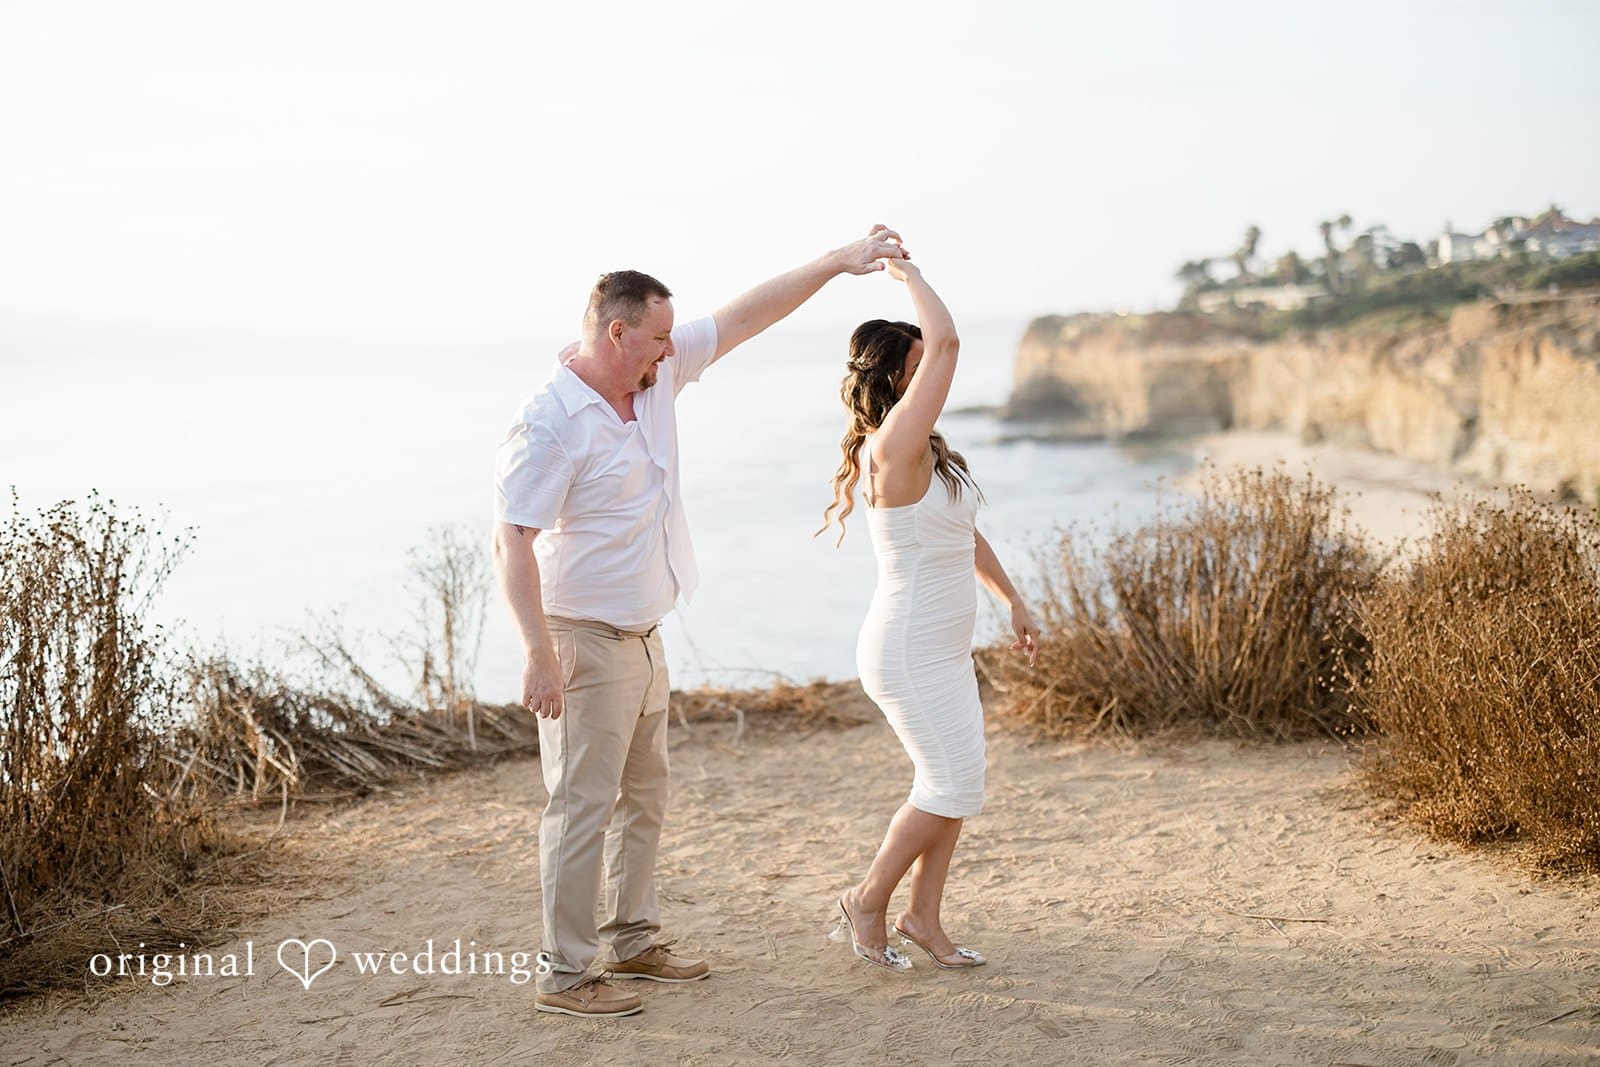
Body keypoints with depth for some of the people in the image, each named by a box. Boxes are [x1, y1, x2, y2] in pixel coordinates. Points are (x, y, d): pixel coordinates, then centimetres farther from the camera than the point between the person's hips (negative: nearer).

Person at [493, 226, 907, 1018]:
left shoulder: (658, 374, 3)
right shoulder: (551, 424, -21)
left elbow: (745, 319, 8)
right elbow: (511, 542, -24)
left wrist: (838, 261, 4)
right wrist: (538, 654, -29)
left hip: (640, 635, 9)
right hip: (584, 641, -9)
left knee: (643, 795, 17)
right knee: (583, 806, -4)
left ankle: (634, 942, 30)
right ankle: (563, 974, 5)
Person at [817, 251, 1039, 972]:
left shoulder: (927, 452, 9)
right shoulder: (894, 449, -22)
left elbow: (964, 534, 20)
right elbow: (947, 344, -28)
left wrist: (1012, 600, 22)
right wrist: (906, 273, -16)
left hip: (942, 647, 10)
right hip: (909, 651, -10)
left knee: (957, 784, 13)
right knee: (951, 787, -2)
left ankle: (923, 918, 24)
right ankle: (867, 903, 15)